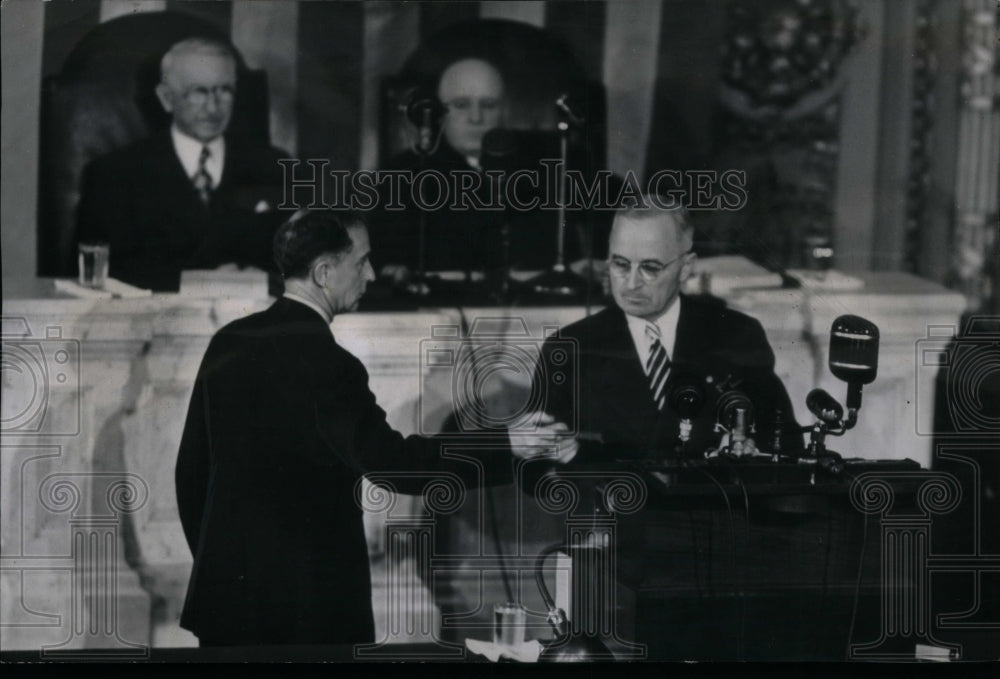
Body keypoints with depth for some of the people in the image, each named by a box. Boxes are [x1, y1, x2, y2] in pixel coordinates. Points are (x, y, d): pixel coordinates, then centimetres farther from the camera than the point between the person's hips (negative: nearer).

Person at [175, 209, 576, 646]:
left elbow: (191, 467, 13)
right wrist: (506, 447, -19)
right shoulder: (323, 362, -16)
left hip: (225, 590, 7)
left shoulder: (227, 343, 7)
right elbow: (388, 460, -23)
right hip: (308, 603, -7)